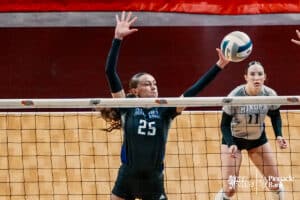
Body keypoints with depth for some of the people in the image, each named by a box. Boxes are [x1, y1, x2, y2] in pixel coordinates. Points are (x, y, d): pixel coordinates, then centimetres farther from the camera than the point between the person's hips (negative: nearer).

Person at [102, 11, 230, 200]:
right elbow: (110, 72, -12)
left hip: (154, 180, 1)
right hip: (127, 178, -1)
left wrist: (218, 66, -14)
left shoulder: (165, 110, 1)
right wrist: (118, 38, -19)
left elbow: (192, 92, -6)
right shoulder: (128, 107, -4)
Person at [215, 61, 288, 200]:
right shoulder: (235, 96, -30)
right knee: (230, 188, -12)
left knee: (275, 183, 4)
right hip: (233, 138, -3)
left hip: (258, 138, 4)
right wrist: (231, 144, -36)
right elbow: (224, 124, -21)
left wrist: (278, 136, -13)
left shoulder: (270, 95, -20)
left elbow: (275, 116, 2)